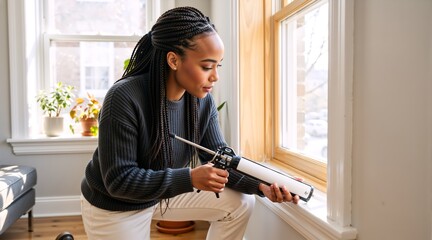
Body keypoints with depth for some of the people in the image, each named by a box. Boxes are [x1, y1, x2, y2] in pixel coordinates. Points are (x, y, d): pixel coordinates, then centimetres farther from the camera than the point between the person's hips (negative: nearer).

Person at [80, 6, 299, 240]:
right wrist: (190, 178, -38)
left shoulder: (203, 101, -14)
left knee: (241, 203, -2)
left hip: (165, 193, 5)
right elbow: (119, 180, -30)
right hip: (113, 207, -5)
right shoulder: (124, 98, -32)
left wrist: (261, 184, -27)